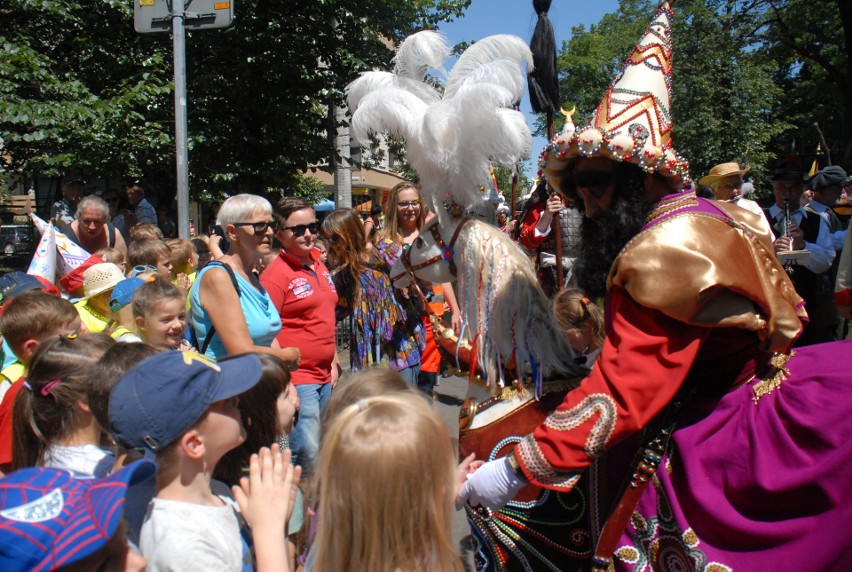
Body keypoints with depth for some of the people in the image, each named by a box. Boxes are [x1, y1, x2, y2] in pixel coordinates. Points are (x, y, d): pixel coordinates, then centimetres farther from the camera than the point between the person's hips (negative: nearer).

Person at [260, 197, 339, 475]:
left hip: (325, 378, 8)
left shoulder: (319, 266, 13)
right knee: (309, 456, -10)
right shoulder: (276, 273, -12)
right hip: (296, 379, -8)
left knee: (324, 450, 14)